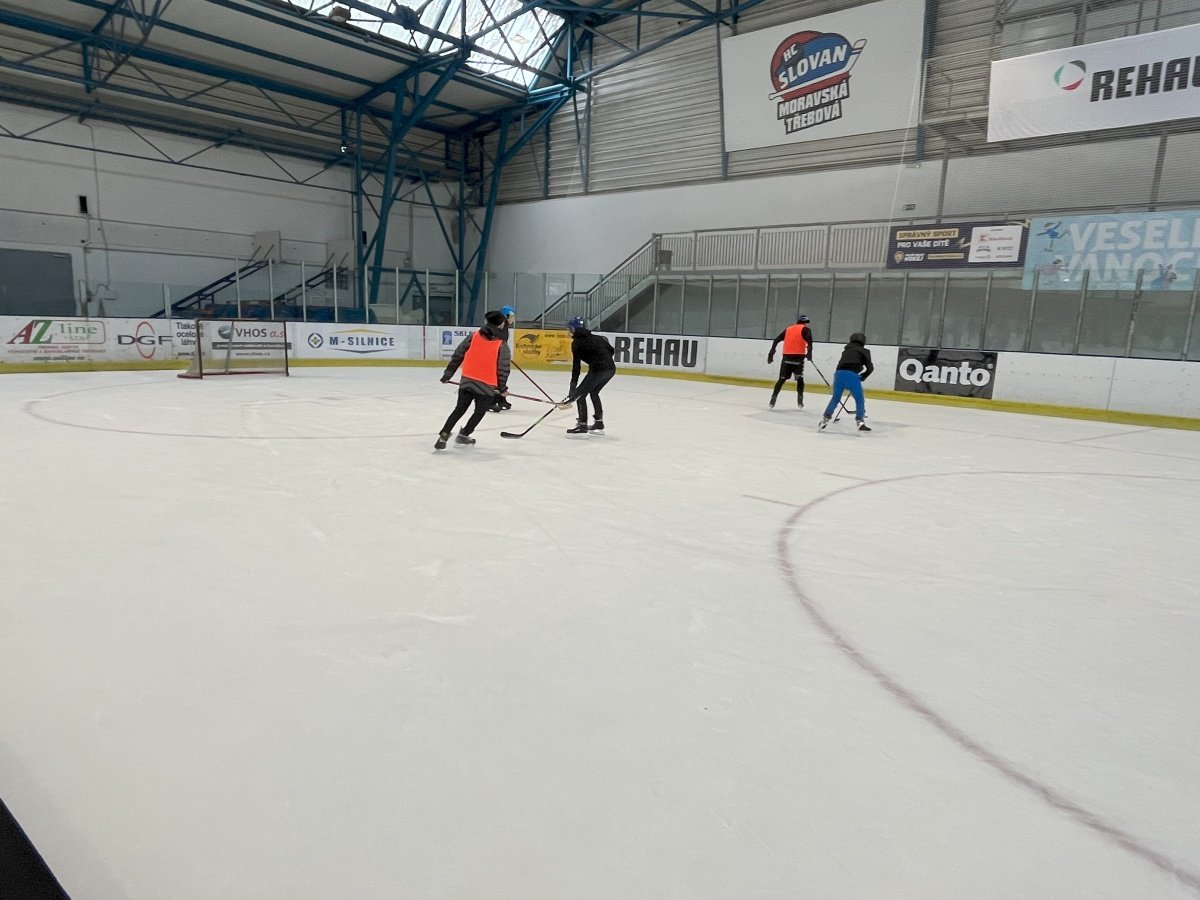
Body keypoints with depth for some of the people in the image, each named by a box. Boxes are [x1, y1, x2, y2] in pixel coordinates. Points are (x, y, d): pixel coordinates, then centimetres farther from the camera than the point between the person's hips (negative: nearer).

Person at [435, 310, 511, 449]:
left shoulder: (473, 336, 2)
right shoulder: (502, 346, -7)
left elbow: (457, 356, 5)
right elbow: (503, 369, -4)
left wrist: (448, 373, 13)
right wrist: (502, 388, 10)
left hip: (467, 381, 3)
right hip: (487, 386, -3)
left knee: (459, 409, 15)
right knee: (480, 412, 20)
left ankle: (443, 436, 6)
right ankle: (463, 435, 25)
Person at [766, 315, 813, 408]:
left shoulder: (788, 329, 21)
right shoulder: (805, 329, 7)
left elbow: (776, 340, 15)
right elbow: (809, 340, -13)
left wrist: (771, 353, 17)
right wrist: (809, 352, -18)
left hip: (787, 357, 3)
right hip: (798, 357, -3)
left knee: (782, 379, 10)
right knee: (800, 378, 14)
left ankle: (773, 398, 3)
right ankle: (800, 399, 9)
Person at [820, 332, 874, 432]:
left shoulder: (846, 350, 30)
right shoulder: (864, 351, 16)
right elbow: (870, 367, 8)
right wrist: (862, 377, 23)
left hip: (839, 374, 4)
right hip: (852, 375, -4)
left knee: (835, 398, 20)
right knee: (860, 400, 8)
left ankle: (825, 418, 17)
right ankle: (860, 422, -2)